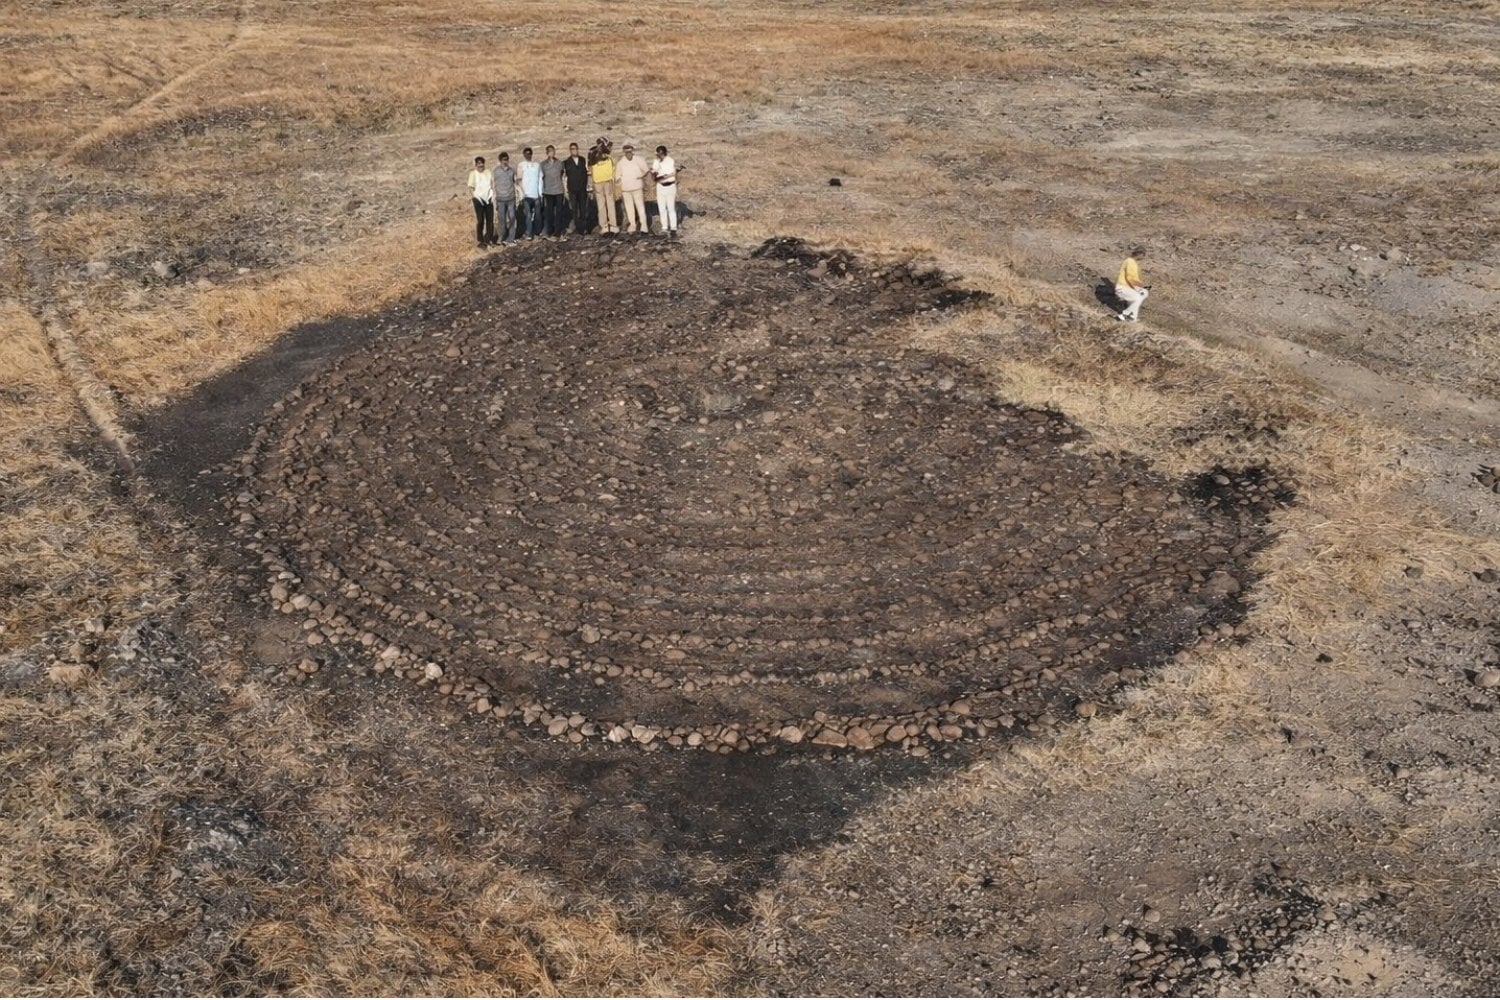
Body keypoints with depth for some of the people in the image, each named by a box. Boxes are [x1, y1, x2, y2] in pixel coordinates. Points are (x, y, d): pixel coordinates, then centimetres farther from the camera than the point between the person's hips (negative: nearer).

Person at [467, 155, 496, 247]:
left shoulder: (488, 172, 7)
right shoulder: (473, 174, -4)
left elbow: (493, 184, 13)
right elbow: (471, 187, -6)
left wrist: (493, 194, 0)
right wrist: (475, 197, -16)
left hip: (488, 199, 4)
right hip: (479, 199, -4)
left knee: (490, 220, 5)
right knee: (480, 220, -2)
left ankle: (489, 239, 16)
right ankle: (481, 241, 5)